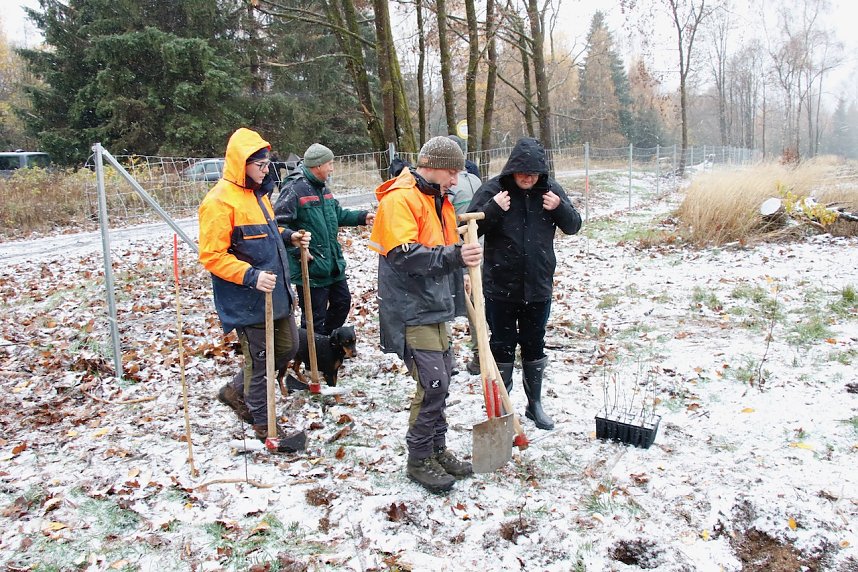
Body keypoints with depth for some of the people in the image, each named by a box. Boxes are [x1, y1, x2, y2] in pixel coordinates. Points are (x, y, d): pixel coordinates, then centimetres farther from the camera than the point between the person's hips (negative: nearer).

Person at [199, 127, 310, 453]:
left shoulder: (257, 193, 11)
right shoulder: (219, 201, -17)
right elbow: (211, 255, -20)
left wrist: (287, 237, 7)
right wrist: (251, 275, -30)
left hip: (276, 294, 9)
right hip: (246, 301, -9)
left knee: (287, 348, 19)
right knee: (259, 361, 3)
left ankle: (237, 392, 36)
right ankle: (265, 425, 22)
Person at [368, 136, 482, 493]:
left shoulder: (440, 201, 15)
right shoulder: (400, 199, -15)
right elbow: (404, 255, -27)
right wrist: (453, 256, -36)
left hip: (437, 308, 9)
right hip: (412, 311, -9)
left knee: (440, 381, 14)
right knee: (433, 384, -8)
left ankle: (437, 450, 29)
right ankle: (419, 460, 9)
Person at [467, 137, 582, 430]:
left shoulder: (551, 189, 0)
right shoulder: (493, 189, -9)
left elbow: (574, 226, 7)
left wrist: (559, 208, -14)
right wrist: (493, 209, -25)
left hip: (538, 286, 3)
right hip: (500, 287, -3)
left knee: (535, 346, 15)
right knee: (502, 346, 8)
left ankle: (535, 404, 31)